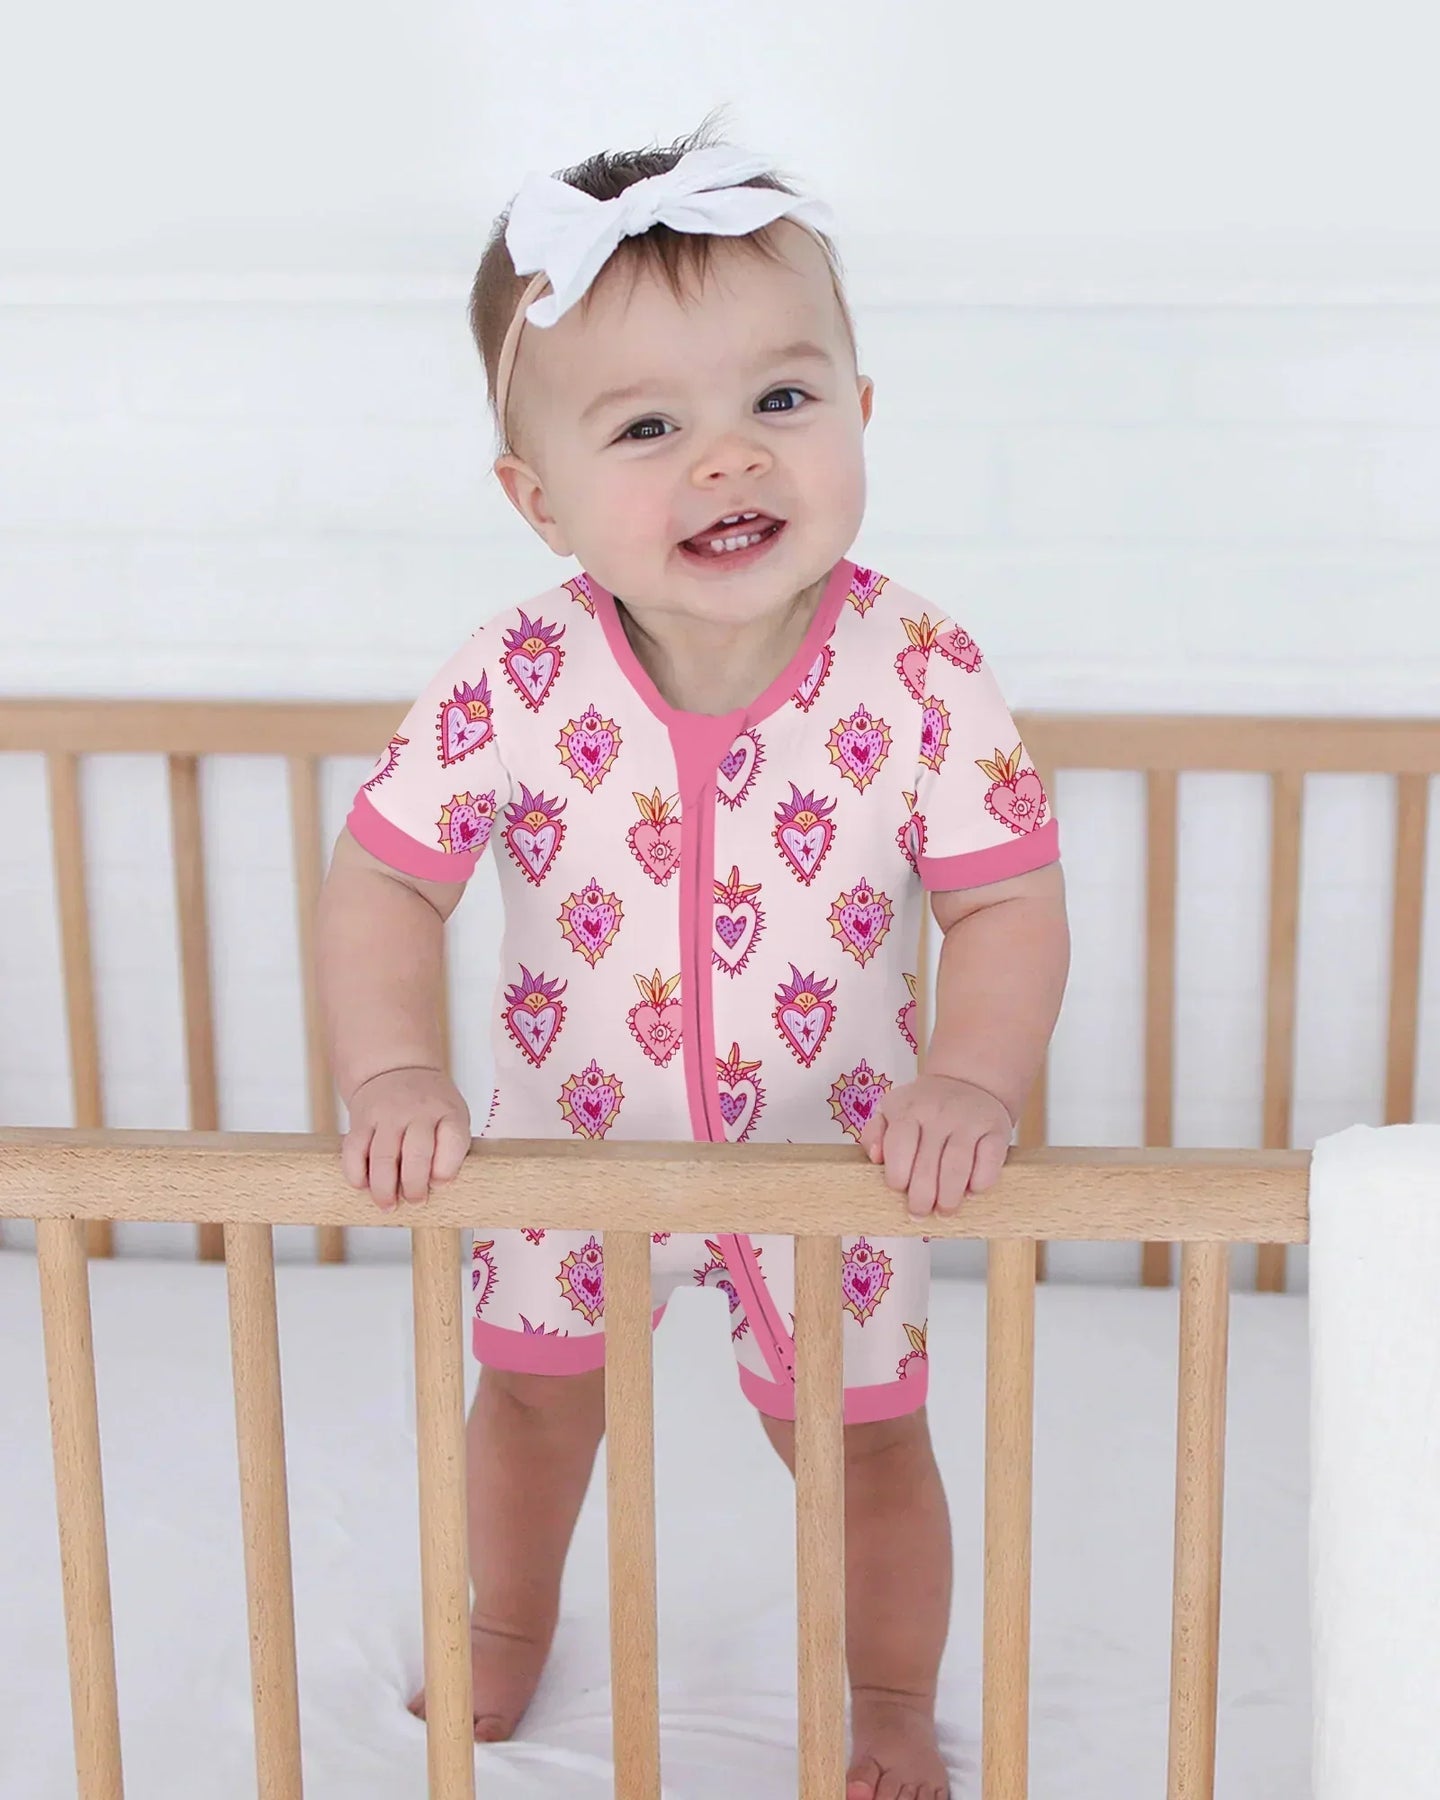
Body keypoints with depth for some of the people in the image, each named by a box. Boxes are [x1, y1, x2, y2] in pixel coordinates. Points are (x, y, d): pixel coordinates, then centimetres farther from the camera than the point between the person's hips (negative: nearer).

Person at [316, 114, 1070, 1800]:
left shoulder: (922, 678, -24)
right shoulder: (514, 687, -23)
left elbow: (1006, 900, -18)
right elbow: (383, 872, -15)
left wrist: (974, 1077, -34)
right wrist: (391, 1066, -30)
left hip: (832, 1155, -1)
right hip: (572, 1146, 2)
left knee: (866, 1445, 14)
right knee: (535, 1399, 25)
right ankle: (508, 1623, 57)